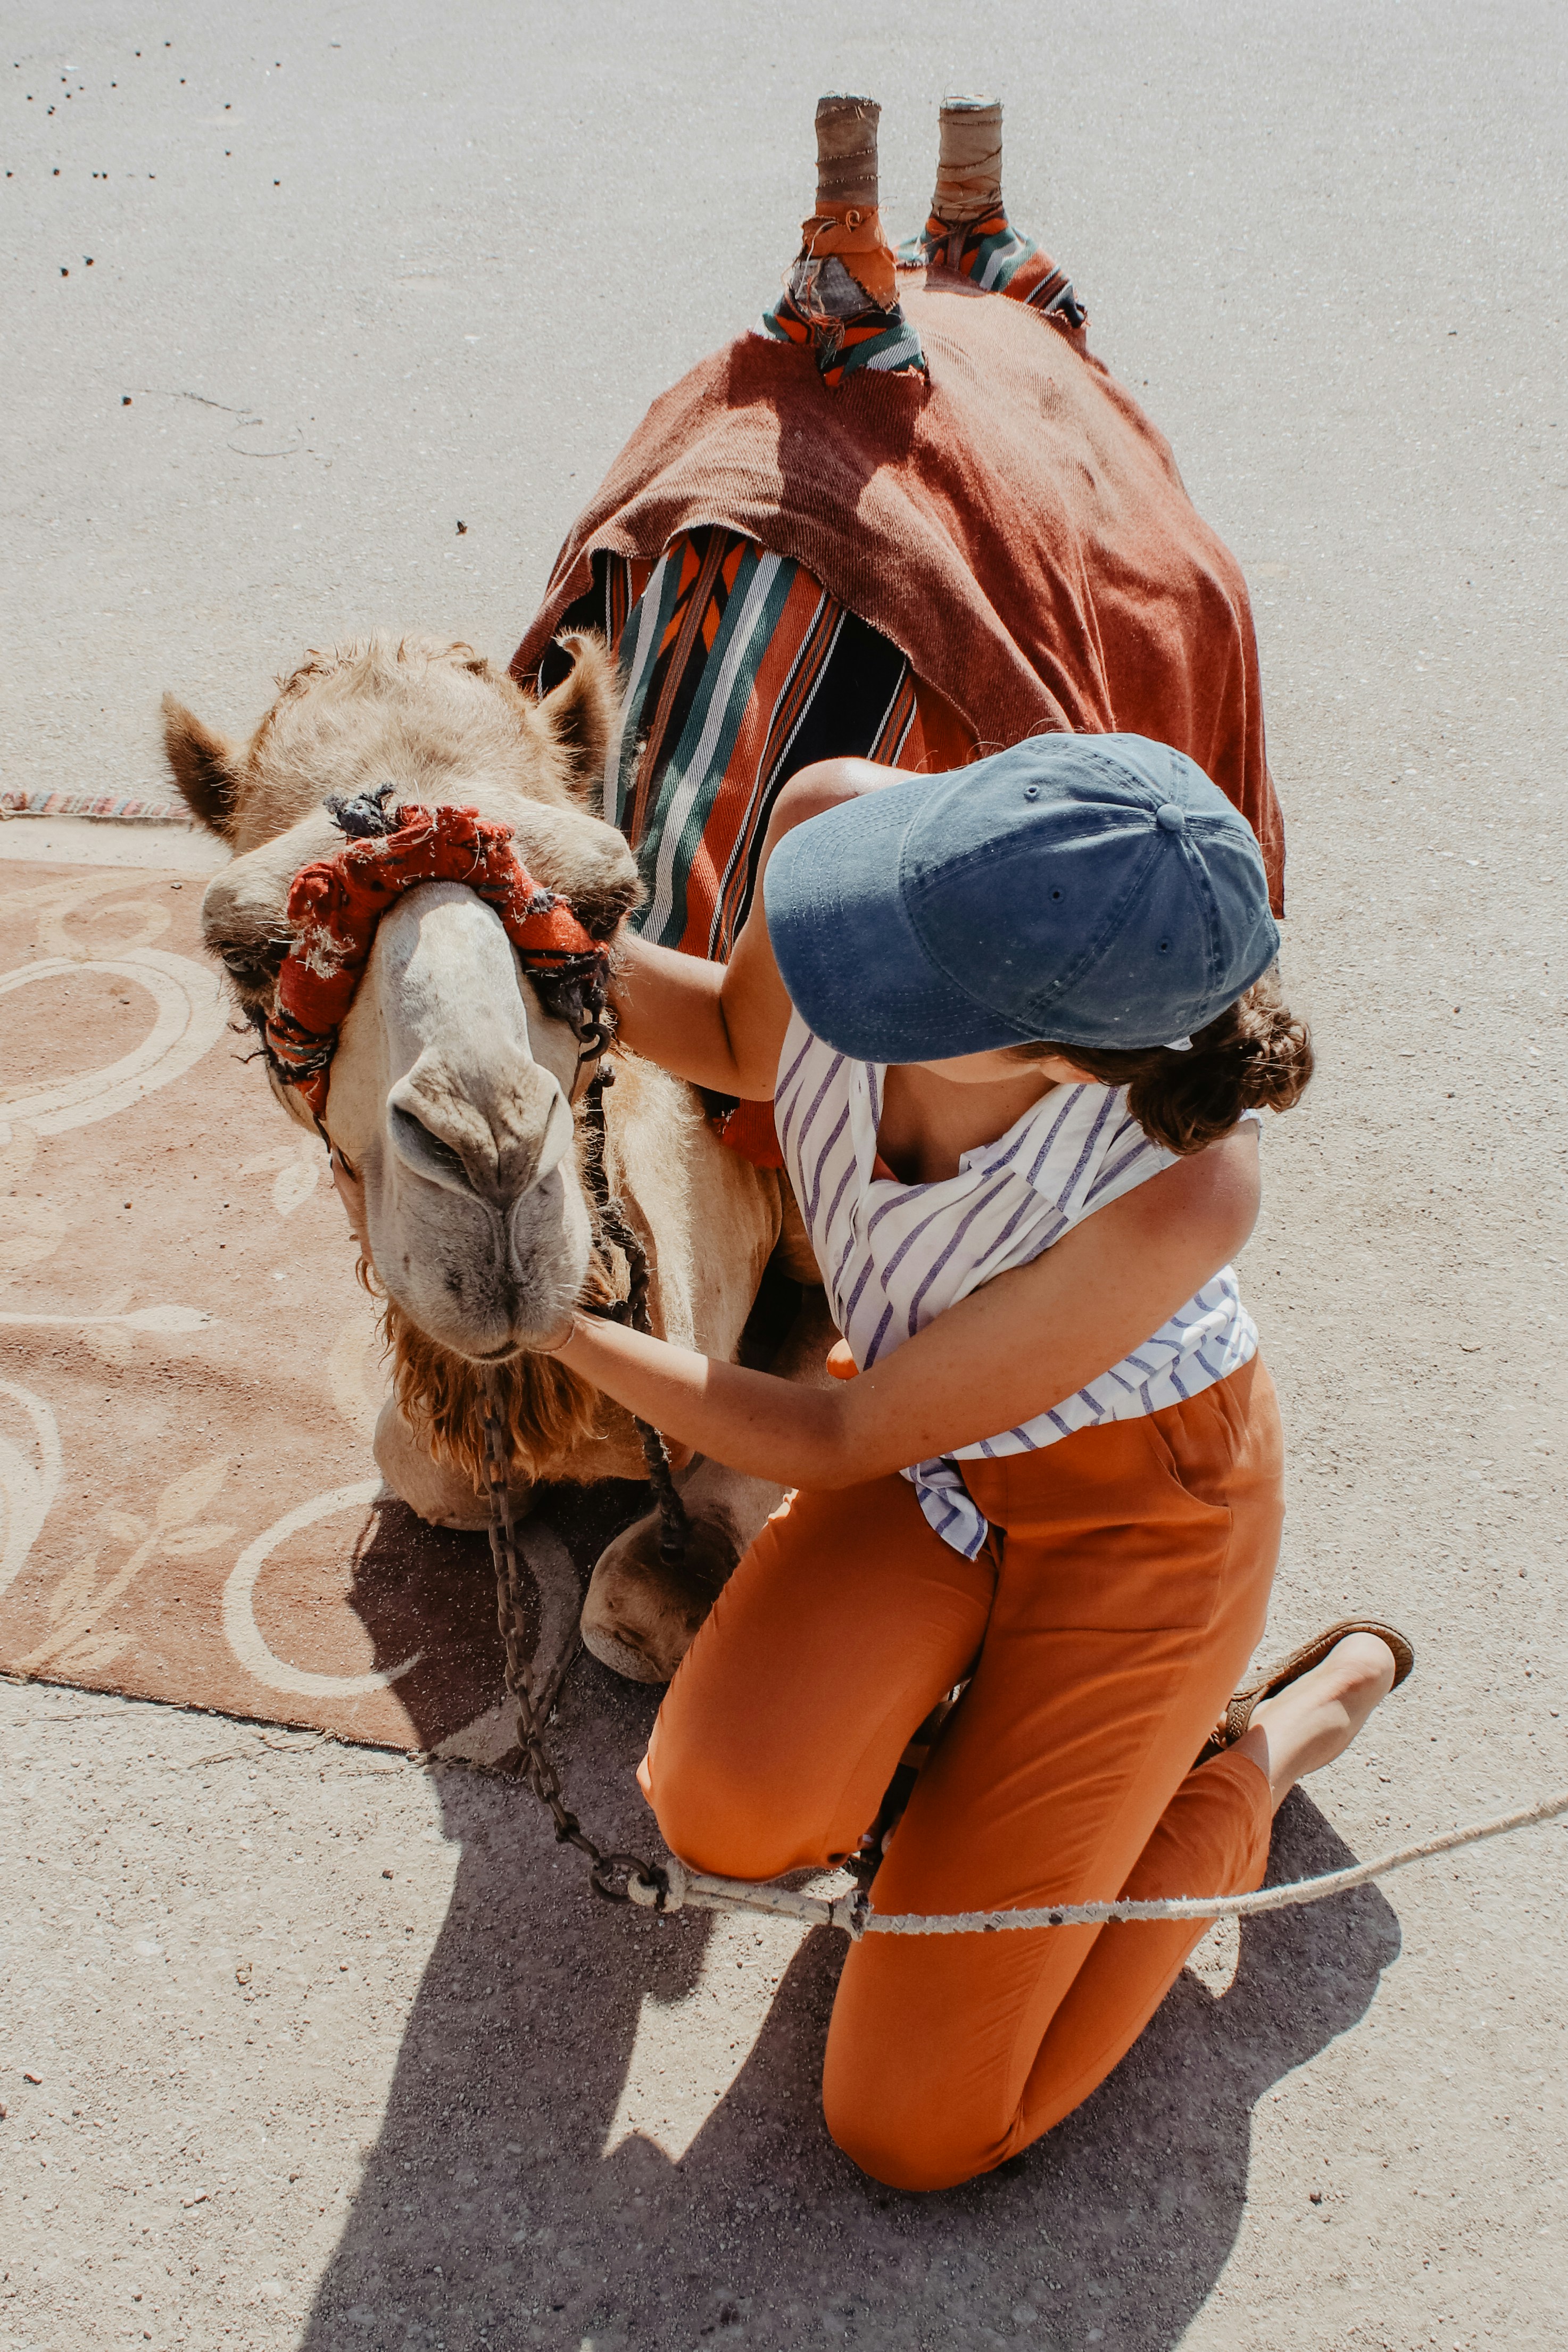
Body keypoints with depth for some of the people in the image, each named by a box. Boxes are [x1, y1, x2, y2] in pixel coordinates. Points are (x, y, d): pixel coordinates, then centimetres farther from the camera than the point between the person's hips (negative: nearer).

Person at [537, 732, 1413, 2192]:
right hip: (929, 1460, 4)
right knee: (732, 1811, -25)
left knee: (910, 2130, -1)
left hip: (1129, 1507, -4)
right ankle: (961, 1659, 10)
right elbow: (748, 1040, -2)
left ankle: (1262, 1748, 18)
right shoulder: (834, 814, -28)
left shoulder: (1184, 1184, -40)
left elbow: (845, 1444, -24)